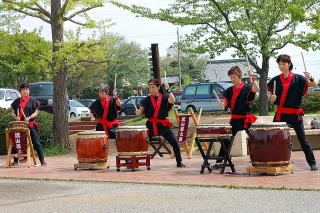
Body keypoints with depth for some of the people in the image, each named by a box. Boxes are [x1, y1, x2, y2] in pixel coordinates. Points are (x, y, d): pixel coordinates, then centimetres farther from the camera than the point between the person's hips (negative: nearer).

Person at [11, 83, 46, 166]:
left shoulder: (32, 100, 3)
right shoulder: (17, 101, 12)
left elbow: (36, 112, 0)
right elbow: (12, 112, 16)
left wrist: (29, 117, -16)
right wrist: (15, 116, -6)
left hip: (30, 124, -3)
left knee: (36, 142, -5)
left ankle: (42, 160, -4)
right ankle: (15, 160, 18)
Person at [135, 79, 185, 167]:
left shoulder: (164, 97, 1)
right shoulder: (147, 100, 4)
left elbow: (172, 101, -18)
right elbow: (141, 110, -1)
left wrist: (168, 90, -20)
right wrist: (138, 112, -23)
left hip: (163, 125, -1)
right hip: (151, 126, 1)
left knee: (175, 143, -6)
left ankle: (179, 162, 10)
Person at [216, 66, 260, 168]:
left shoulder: (247, 87, -6)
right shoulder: (229, 90, 9)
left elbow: (257, 89, -26)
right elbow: (225, 104, 11)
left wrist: (252, 77, -27)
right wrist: (222, 105, -11)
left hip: (246, 119, -5)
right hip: (234, 119, 5)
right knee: (227, 140, 7)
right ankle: (219, 162, 13)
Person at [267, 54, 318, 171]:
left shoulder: (298, 78, 0)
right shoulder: (275, 80, 7)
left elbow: (314, 85, -6)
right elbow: (270, 95, 13)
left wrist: (310, 78, -26)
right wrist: (271, 98, -10)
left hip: (295, 114, -2)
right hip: (280, 114, 2)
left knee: (303, 139, 0)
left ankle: (312, 163, 8)